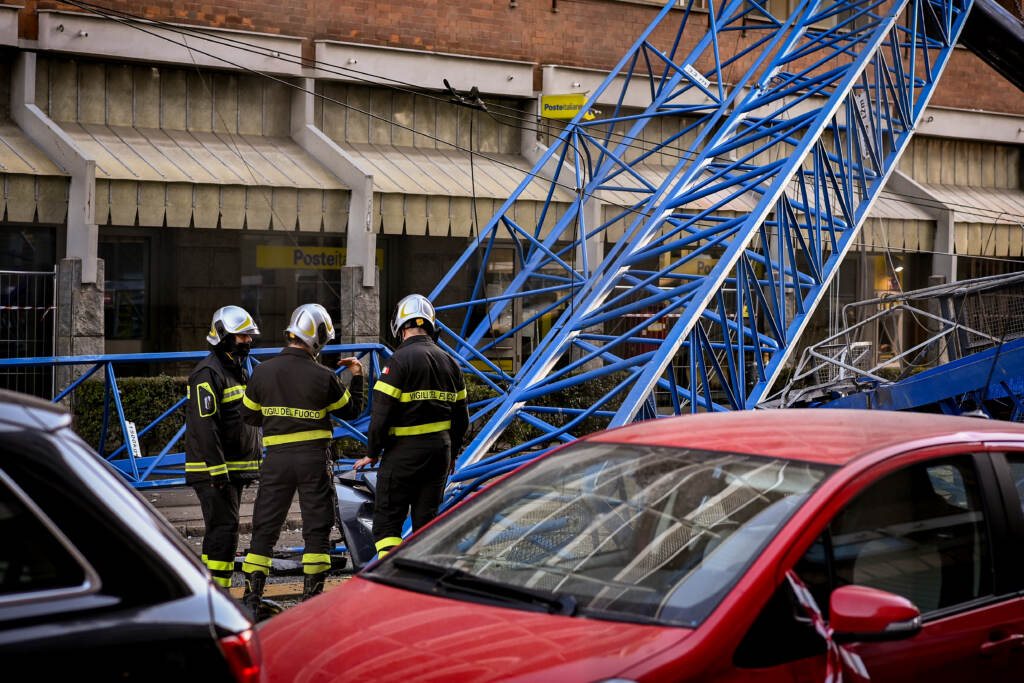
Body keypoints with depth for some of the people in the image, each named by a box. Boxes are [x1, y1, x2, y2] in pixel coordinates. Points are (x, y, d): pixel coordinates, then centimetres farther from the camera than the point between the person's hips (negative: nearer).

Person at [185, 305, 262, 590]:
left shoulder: (238, 371, 19)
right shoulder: (208, 373, -14)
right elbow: (204, 426, -21)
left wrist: (256, 461, 23)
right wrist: (217, 471, -25)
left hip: (236, 469, 10)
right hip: (213, 471, -10)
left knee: (224, 530, 12)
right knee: (224, 528, -12)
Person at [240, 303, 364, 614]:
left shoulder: (263, 371, -1)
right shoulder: (323, 377, -8)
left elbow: (249, 414, 10)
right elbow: (351, 410, 6)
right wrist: (357, 377, 18)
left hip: (277, 457, 2)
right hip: (314, 457, -2)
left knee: (265, 527, 8)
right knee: (317, 527, 7)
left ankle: (252, 597, 5)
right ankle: (312, 595, 8)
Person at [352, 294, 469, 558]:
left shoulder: (400, 360, -12)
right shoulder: (449, 362, 9)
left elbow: (382, 412, -15)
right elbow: (461, 416, 14)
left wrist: (372, 453, -3)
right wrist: (451, 454, 25)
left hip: (404, 452, -6)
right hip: (439, 452, 6)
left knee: (387, 522, 0)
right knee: (427, 521, 13)